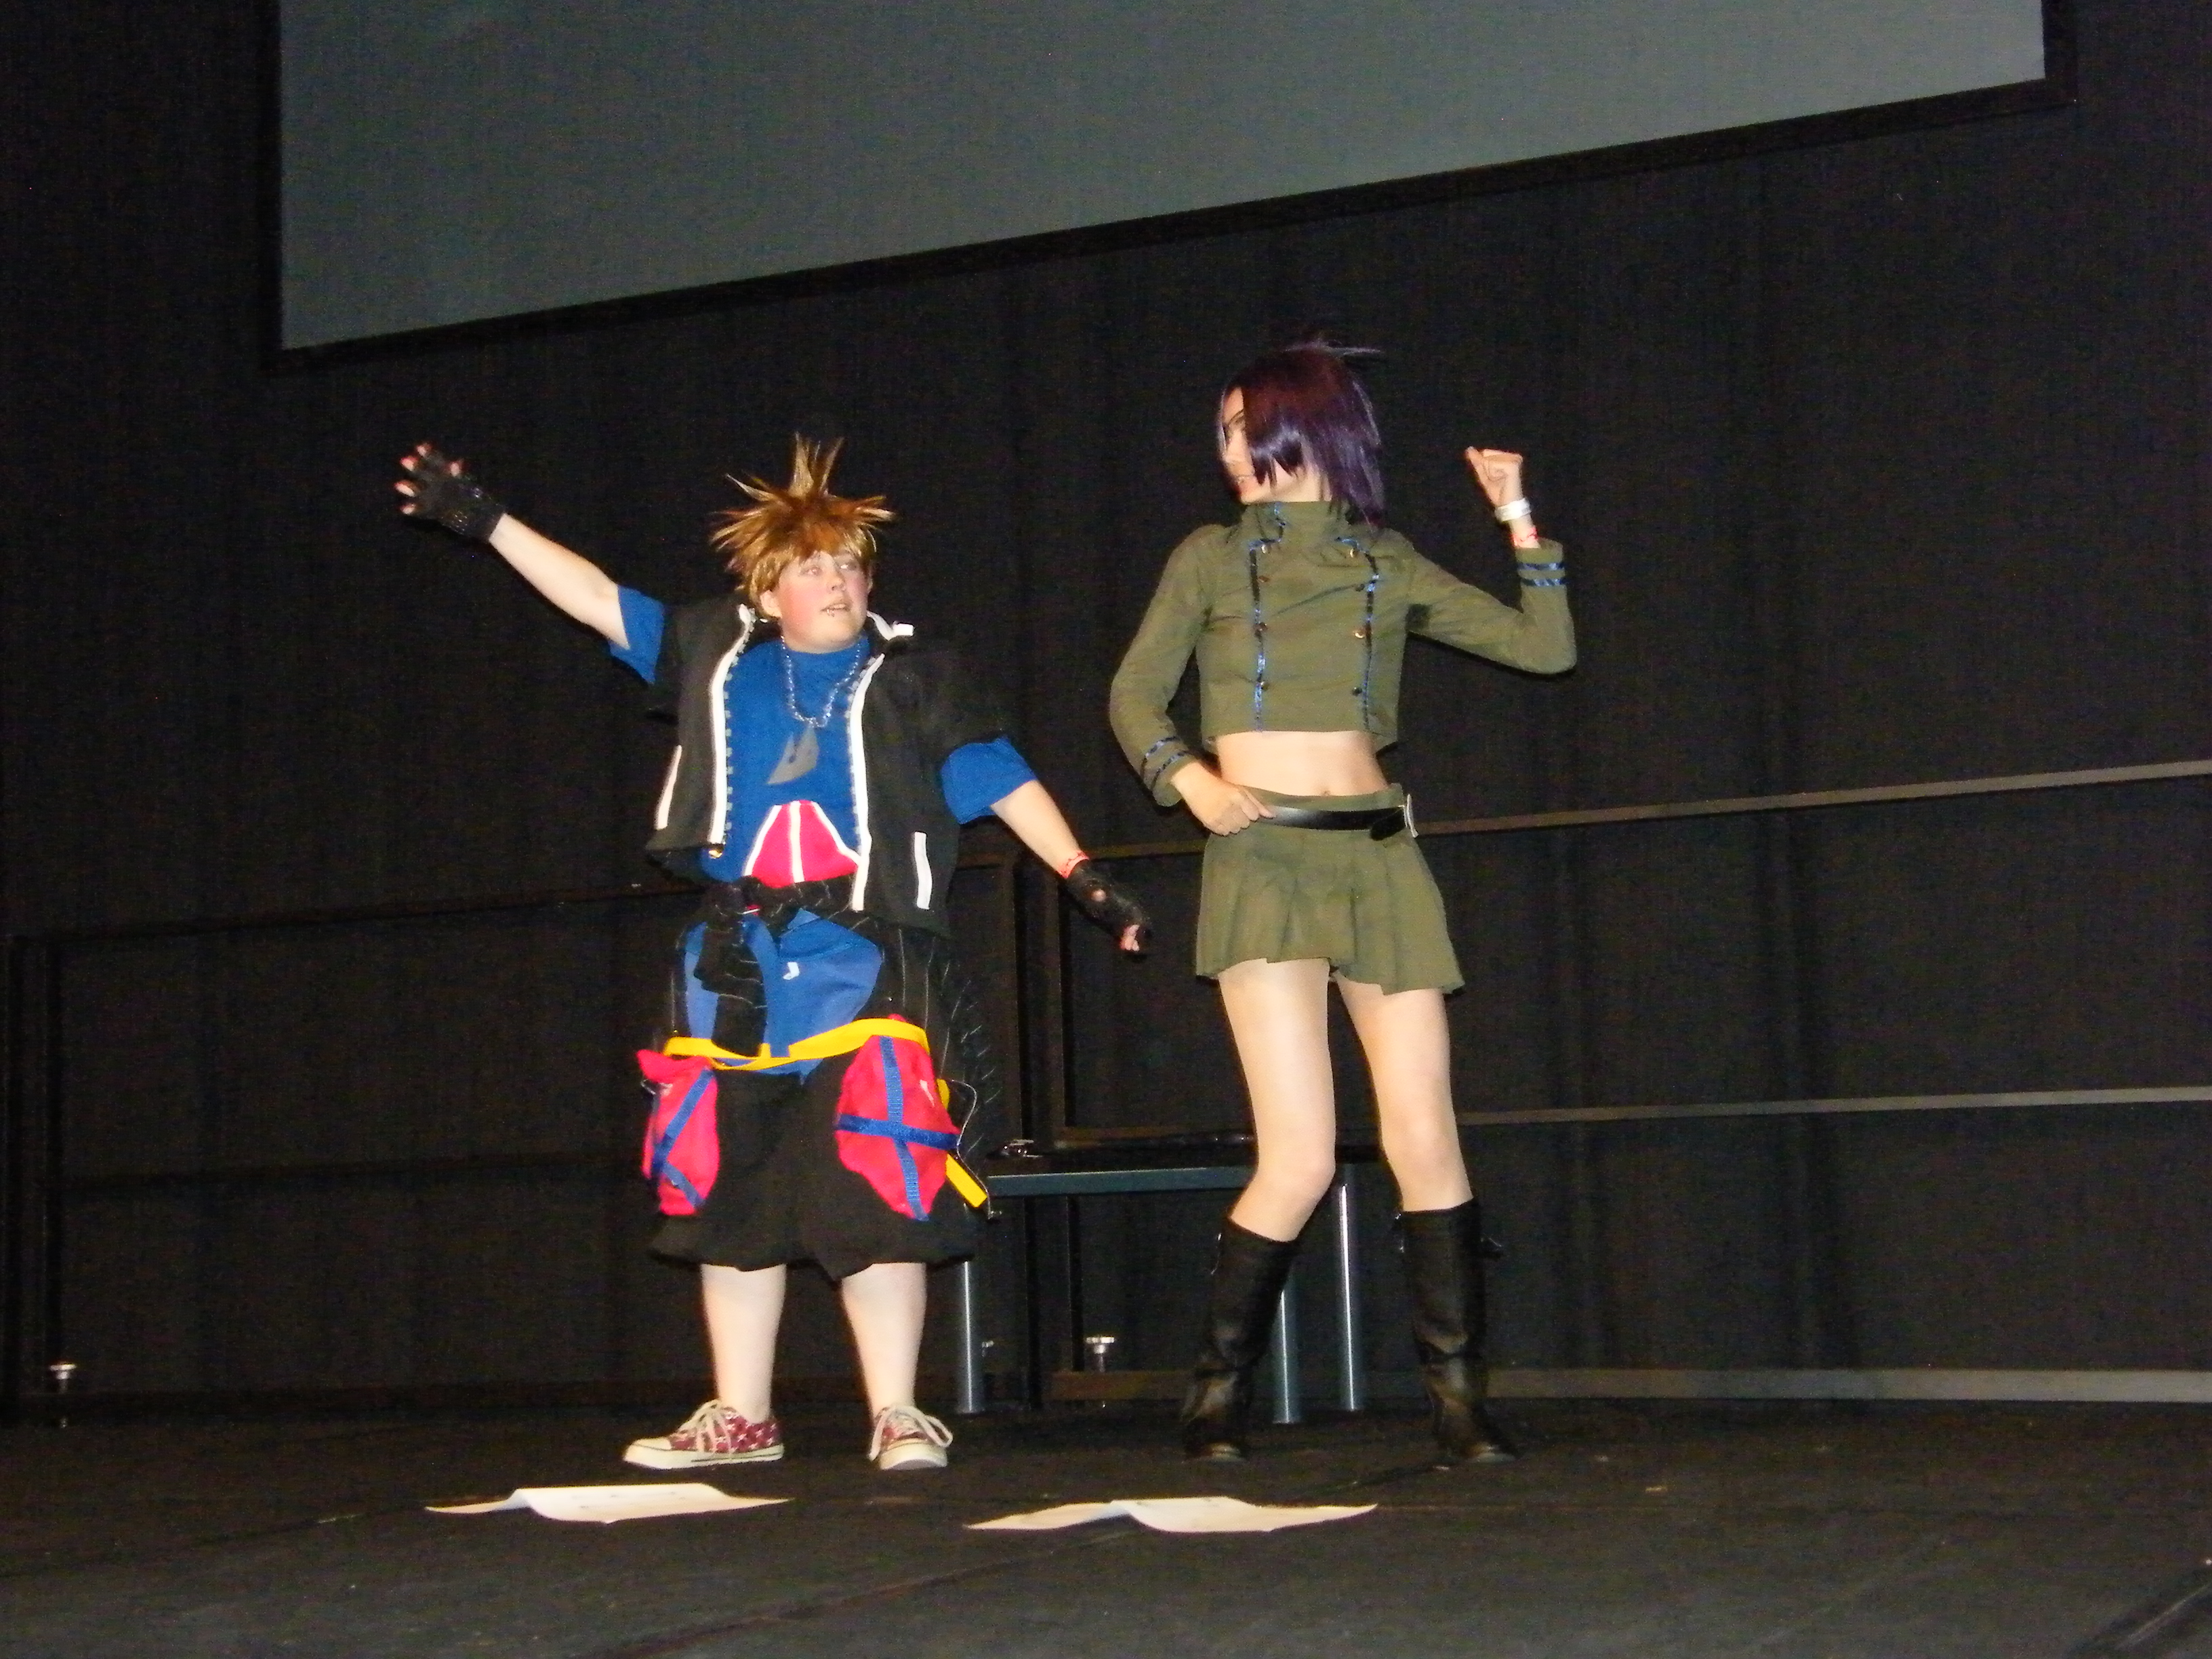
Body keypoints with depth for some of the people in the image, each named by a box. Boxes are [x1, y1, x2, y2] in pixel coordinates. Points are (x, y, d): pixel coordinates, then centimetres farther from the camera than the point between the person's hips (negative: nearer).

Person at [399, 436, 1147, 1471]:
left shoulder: (911, 676, 7)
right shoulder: (719, 656, 13)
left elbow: (999, 776, 5)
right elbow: (597, 598, 17)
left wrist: (1081, 873, -4)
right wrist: (488, 524, 15)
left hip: (865, 965, -3)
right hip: (736, 968, 4)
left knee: (874, 1190, -8)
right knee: (728, 1191, 8)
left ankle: (896, 1416, 0)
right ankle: (739, 1417, 18)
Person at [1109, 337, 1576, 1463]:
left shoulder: (1388, 565, 13)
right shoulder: (1211, 557, 10)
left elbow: (1545, 647, 12)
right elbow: (1135, 696, 7)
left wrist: (1519, 520, 5)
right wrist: (1188, 777, -10)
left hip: (1379, 858, 2)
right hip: (1261, 856, -2)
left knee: (1425, 1143, -3)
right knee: (1301, 1158, -12)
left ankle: (1459, 1400, 7)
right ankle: (1217, 1397, 4)